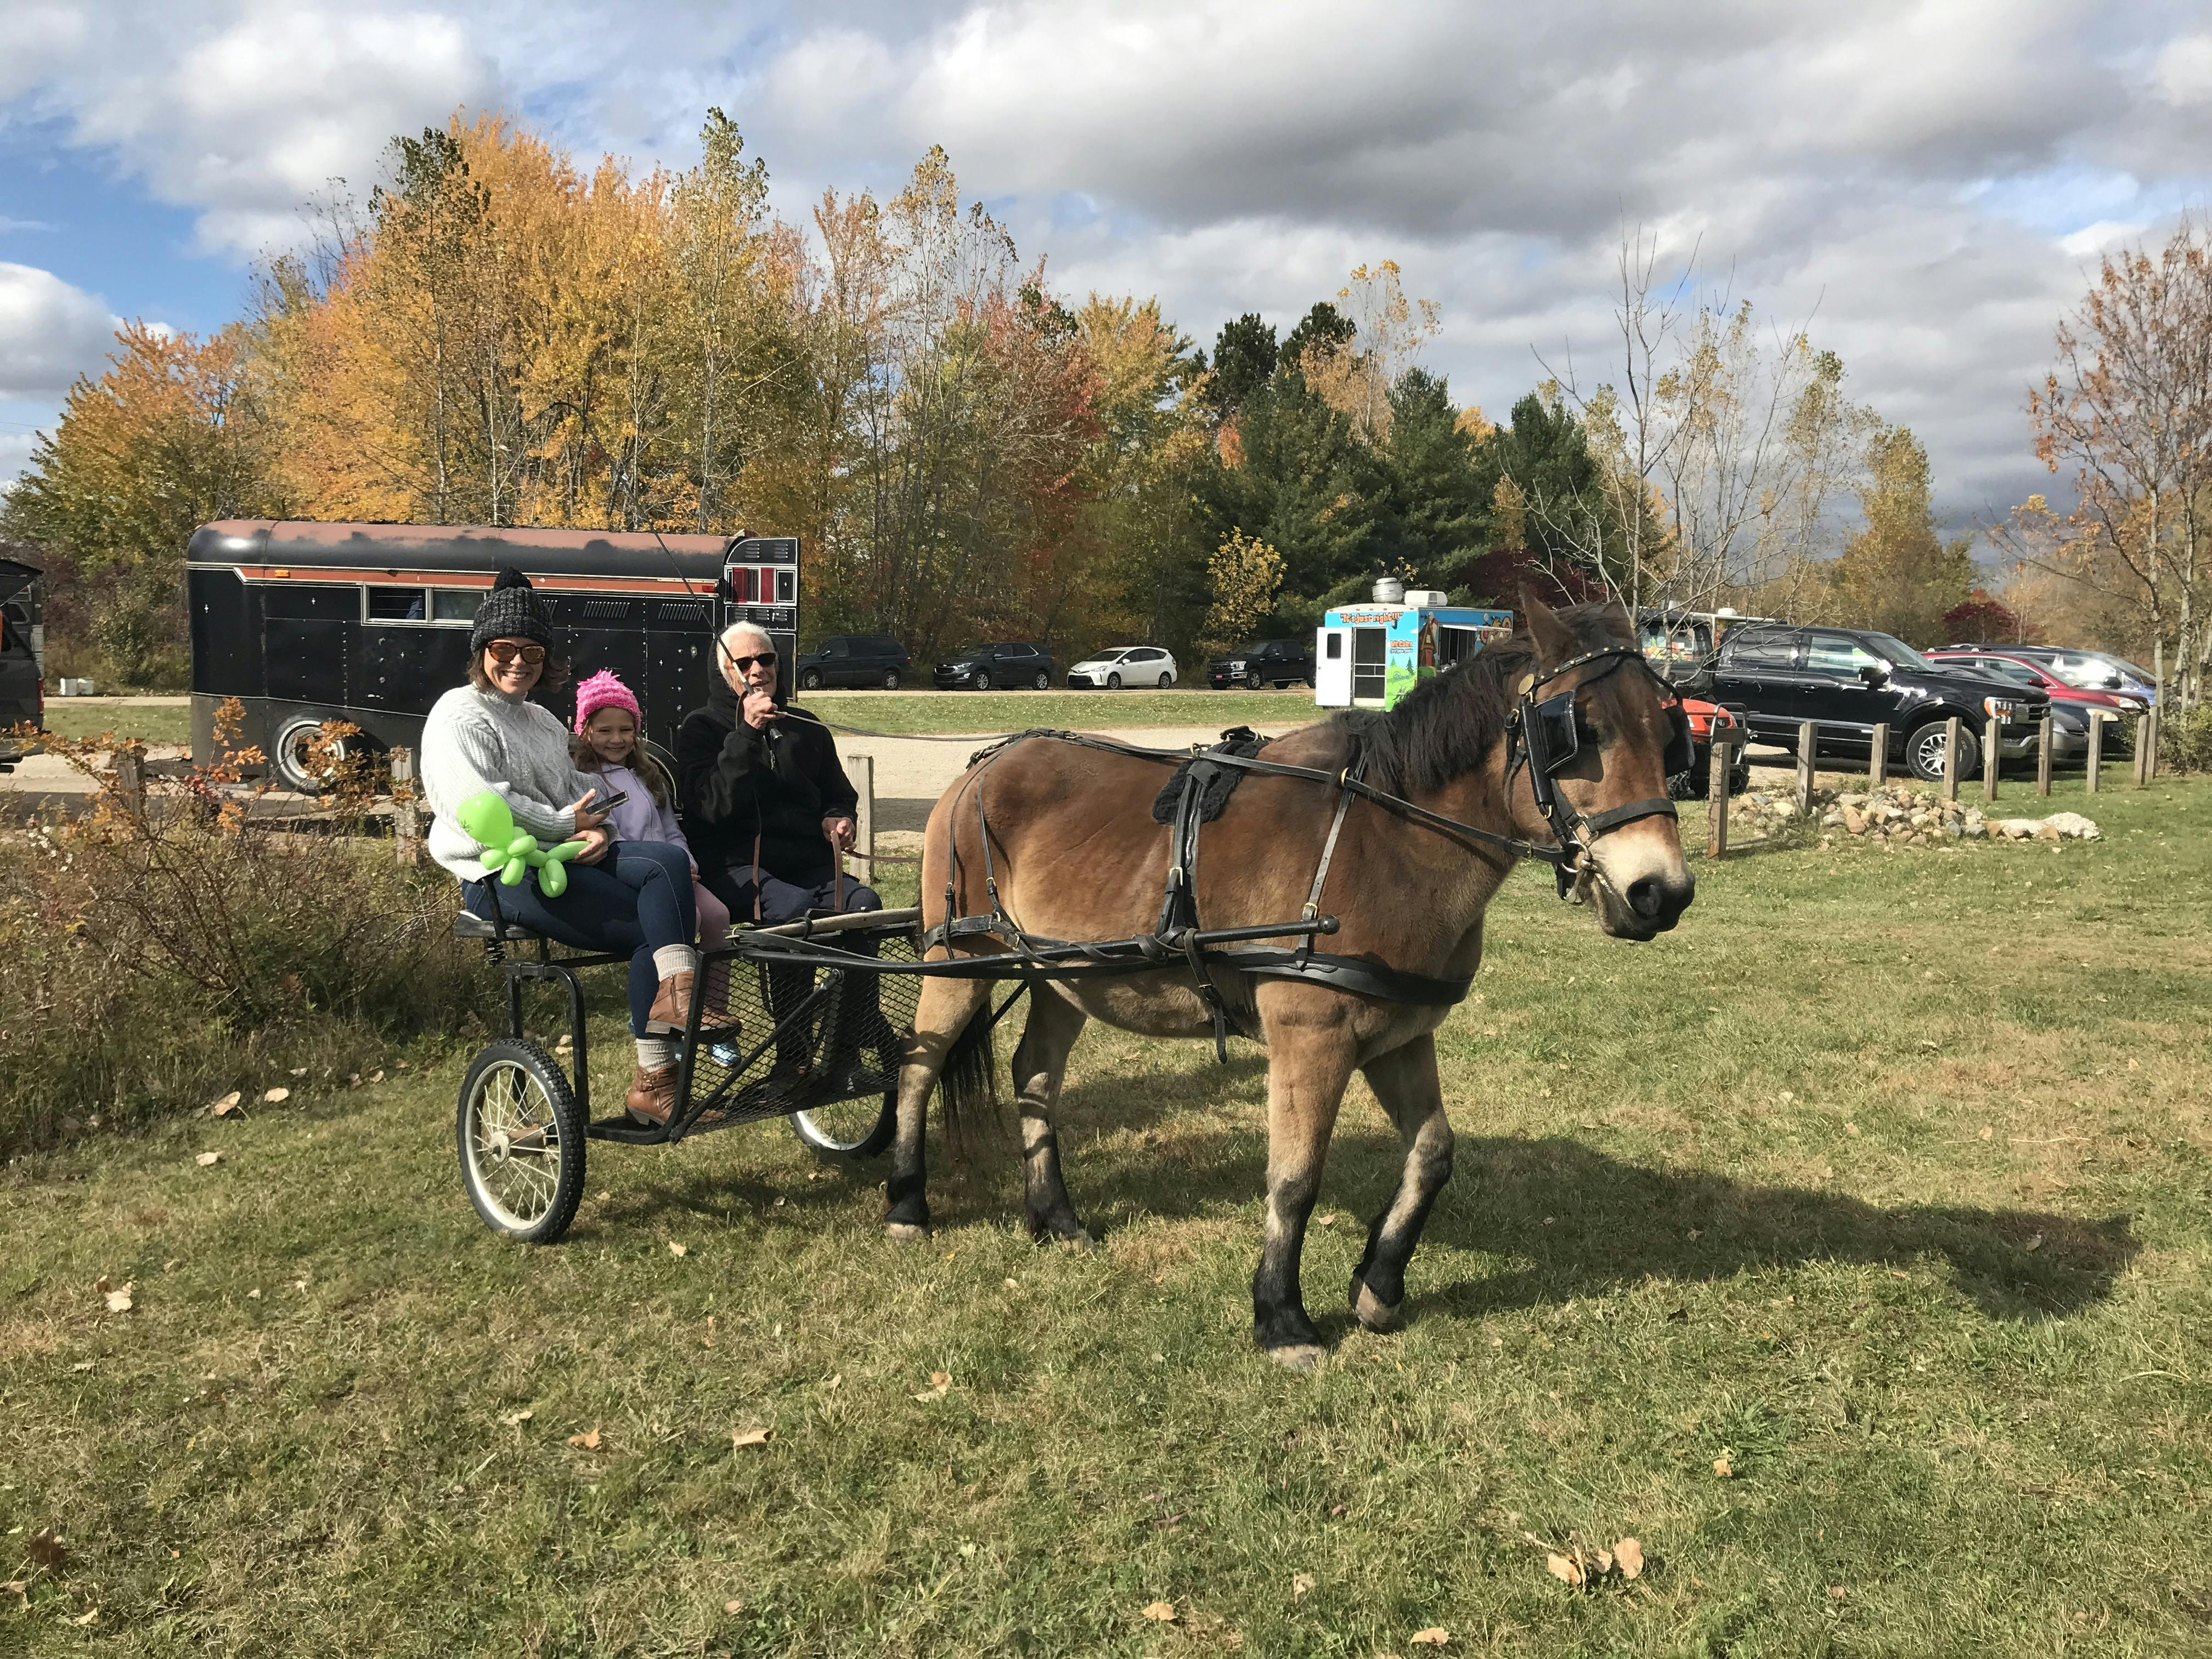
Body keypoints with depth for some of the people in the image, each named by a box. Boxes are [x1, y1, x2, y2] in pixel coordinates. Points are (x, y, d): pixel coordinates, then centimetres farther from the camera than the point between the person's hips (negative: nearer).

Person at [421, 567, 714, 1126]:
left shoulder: (542, 720, 26)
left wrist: (598, 830, -2)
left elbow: (577, 790, 20)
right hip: (502, 876, -8)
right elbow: (480, 807, -15)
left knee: (668, 861, -23)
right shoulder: (460, 715, -1)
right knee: (655, 926, -21)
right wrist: (566, 823, -11)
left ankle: (676, 993, -36)